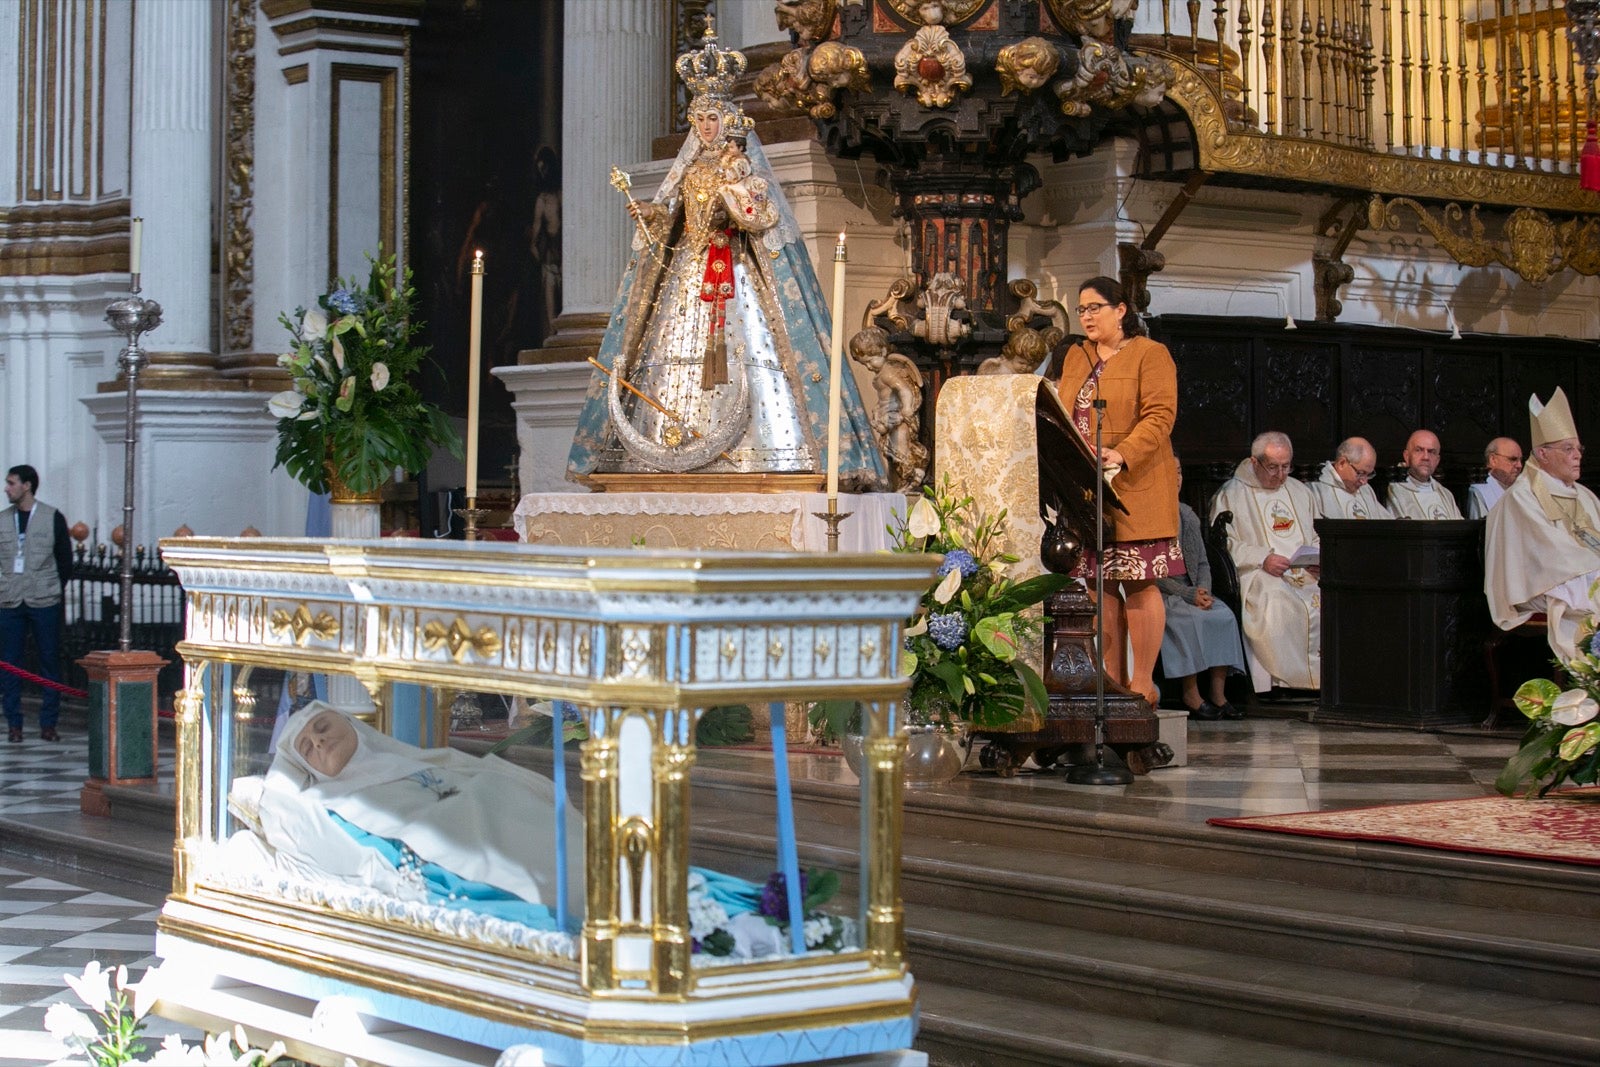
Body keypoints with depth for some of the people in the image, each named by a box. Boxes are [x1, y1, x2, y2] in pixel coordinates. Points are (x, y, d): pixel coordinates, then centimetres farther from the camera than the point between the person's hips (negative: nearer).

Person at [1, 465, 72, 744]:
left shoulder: (53, 518, 1)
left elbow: (65, 560, 6)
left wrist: (55, 590, 3)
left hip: (44, 602, -2)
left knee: (50, 663, 0)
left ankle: (48, 724, 6)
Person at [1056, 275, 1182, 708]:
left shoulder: (1151, 355, -1)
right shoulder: (1076, 358, 20)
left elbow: (1160, 416, -11)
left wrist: (1122, 454, -23)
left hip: (1133, 490, -6)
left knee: (1138, 584, -5)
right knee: (1099, 584, 5)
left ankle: (1143, 683, -1)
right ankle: (1112, 681, 10)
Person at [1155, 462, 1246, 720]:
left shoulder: (1187, 514, 17)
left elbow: (1202, 563, 17)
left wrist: (1203, 591, -5)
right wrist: (1188, 594, -17)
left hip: (1191, 590, 6)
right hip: (1158, 593, -6)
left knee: (1224, 615, -20)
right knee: (1192, 618, -32)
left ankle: (1217, 694, -20)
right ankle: (1190, 695, -25)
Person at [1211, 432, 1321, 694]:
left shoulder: (1300, 492, 24)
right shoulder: (1231, 495, 7)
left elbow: (1317, 538, 24)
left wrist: (1319, 561, 0)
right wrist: (1262, 559, -16)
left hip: (1306, 573, 4)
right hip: (1258, 575, -4)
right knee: (1276, 599, -38)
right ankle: (1283, 681, -34)